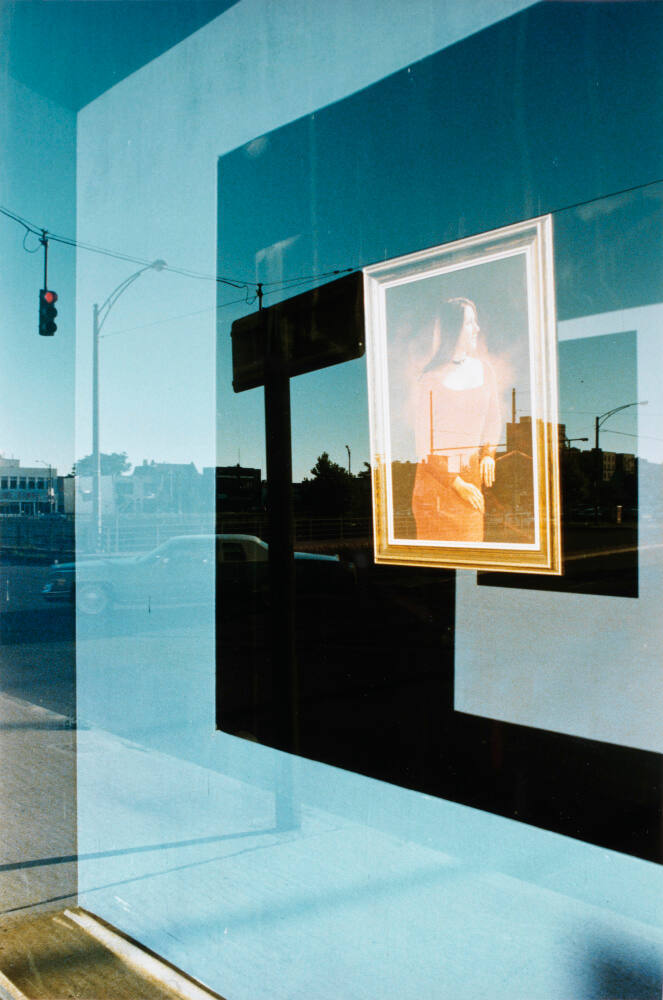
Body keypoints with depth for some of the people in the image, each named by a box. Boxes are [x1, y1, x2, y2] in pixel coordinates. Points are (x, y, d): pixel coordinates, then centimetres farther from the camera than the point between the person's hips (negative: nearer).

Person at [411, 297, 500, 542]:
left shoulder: (483, 367, 7)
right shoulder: (432, 377, -10)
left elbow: (493, 418, 20)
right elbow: (423, 442, -9)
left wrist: (488, 453, 3)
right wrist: (457, 484, -10)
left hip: (472, 471, 5)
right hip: (437, 474, -5)